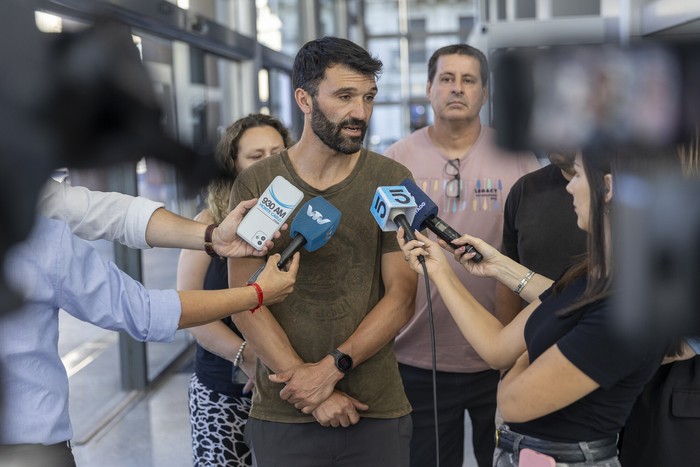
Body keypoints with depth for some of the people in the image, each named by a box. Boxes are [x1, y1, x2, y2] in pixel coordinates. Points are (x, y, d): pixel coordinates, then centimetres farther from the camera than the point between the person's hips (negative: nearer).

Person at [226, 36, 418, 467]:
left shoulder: (391, 181, -1)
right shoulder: (255, 185, -2)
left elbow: (401, 296, -4)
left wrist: (332, 368, -14)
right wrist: (313, 393, -12)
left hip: (378, 412, 1)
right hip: (283, 414, 0)